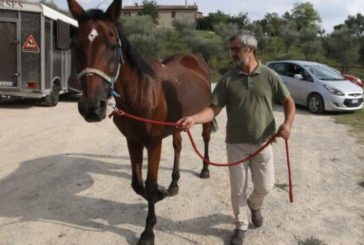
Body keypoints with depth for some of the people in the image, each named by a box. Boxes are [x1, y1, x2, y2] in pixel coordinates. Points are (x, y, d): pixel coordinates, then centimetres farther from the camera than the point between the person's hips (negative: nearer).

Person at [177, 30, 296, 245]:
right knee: (238, 189, 9)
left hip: (263, 143, 0)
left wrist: (288, 123, -15)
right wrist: (194, 118, -28)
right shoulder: (227, 80, -4)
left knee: (265, 186, 11)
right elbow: (214, 109, -9)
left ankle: (255, 205, 46)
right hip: (236, 144, 0)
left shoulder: (269, 76, -4)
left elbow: (289, 102, 3)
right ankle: (241, 225, 31)